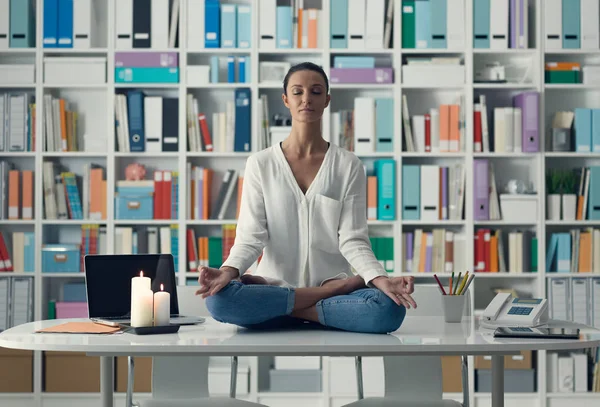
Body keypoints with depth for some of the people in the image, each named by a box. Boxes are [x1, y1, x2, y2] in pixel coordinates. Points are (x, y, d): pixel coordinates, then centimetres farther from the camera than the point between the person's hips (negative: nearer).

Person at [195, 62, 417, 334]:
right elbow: (251, 235, -1)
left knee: (389, 308, -32)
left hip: (332, 280, -1)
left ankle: (293, 310, -13)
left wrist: (380, 279, -21)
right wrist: (229, 270, -23)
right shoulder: (260, 164, 5)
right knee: (219, 299, -32)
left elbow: (353, 239, -2)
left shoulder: (349, 165, 4)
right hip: (276, 285, 1)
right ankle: (340, 290, -18)